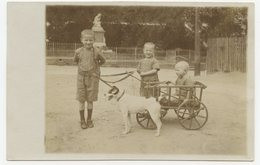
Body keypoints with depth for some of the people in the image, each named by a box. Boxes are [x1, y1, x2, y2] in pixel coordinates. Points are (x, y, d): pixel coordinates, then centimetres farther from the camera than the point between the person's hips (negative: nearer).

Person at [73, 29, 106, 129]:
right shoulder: (78, 52, -4)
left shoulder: (96, 52, -6)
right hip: (81, 78, 0)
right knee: (81, 100, 4)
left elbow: (103, 61, 12)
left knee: (90, 100, 7)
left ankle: (89, 120, 21)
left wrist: (96, 66, 8)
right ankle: (82, 120, 16)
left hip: (93, 78, 0)